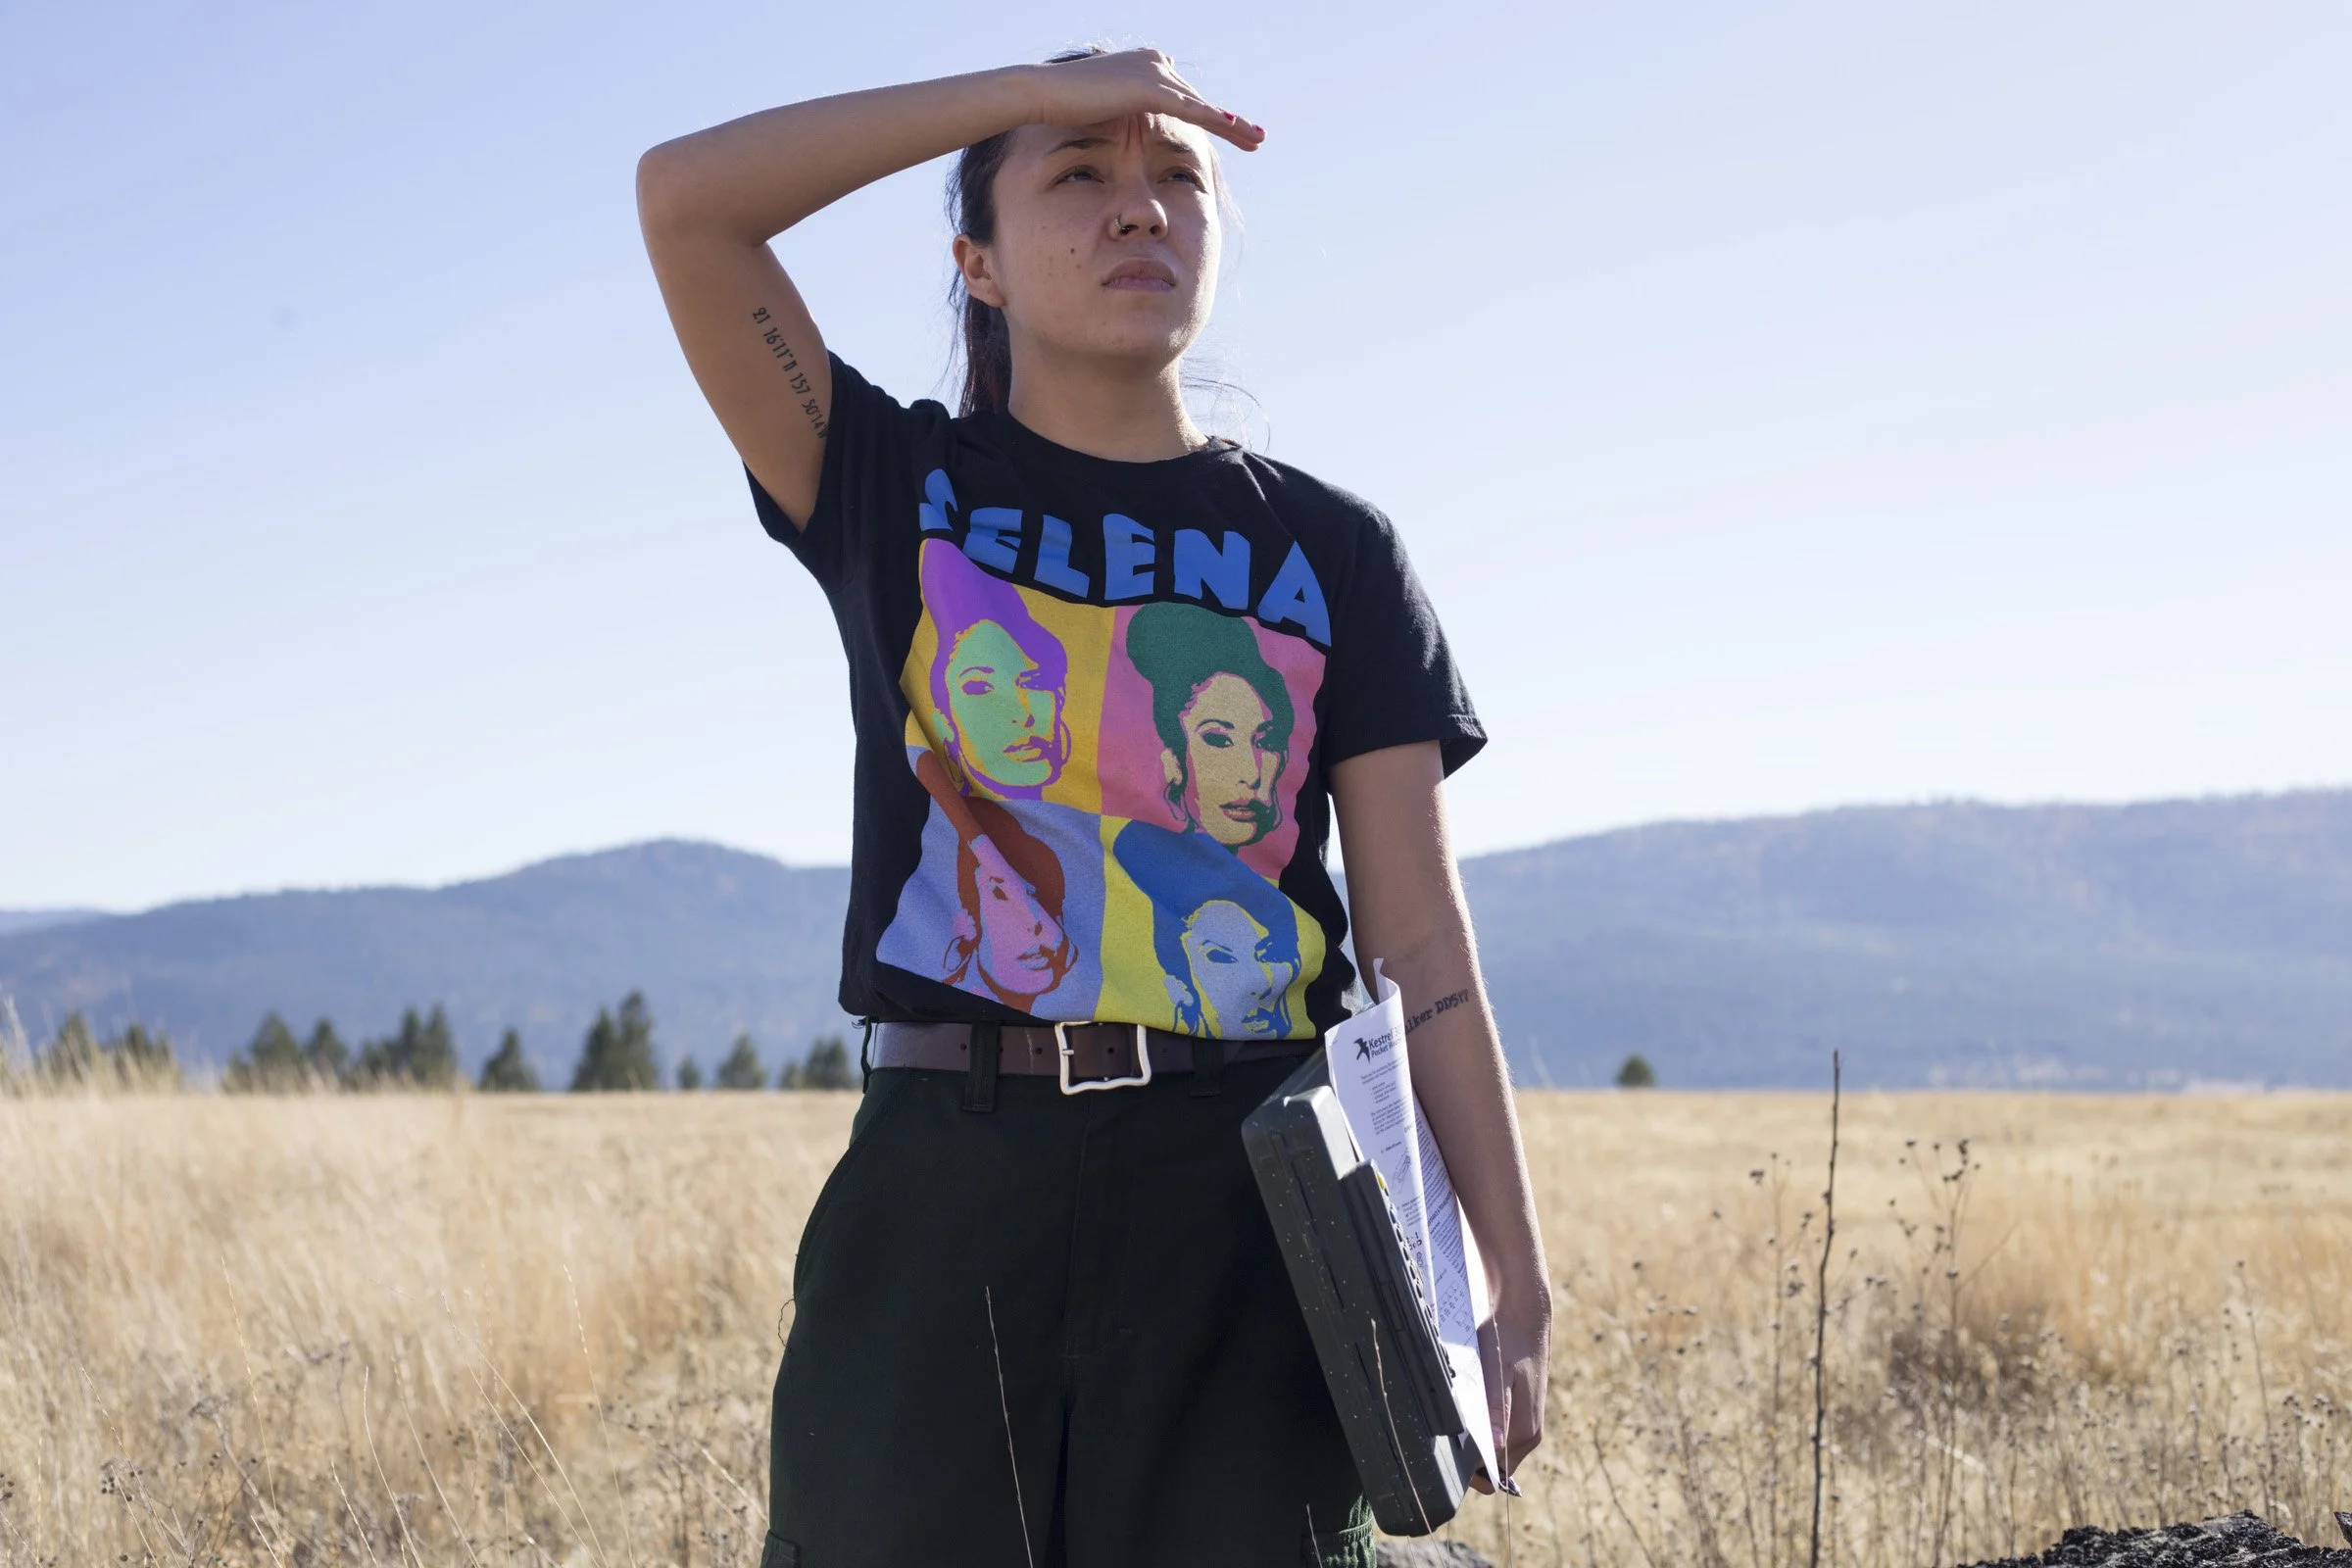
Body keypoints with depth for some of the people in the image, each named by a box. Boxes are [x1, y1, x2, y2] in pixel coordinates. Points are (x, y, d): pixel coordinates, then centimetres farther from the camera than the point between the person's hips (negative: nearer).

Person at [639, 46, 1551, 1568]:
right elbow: (686, 196, -6)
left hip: (1243, 1210, 1)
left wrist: (1517, 1287, -4)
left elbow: (1421, 940, 4)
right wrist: (1042, 85, -5)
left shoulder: (1331, 549, 9)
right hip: (940, 1205, 0)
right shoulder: (895, 490, 8)